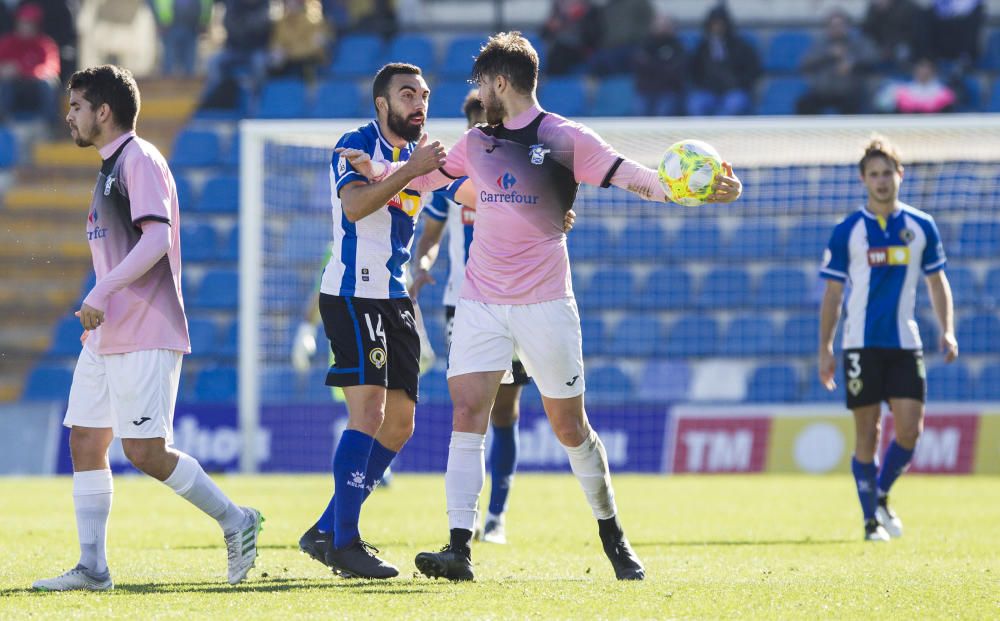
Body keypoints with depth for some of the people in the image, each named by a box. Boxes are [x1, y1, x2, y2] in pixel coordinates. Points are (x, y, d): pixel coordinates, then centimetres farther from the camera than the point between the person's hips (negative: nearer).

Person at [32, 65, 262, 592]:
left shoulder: (139, 159, -11)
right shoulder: (110, 165, 19)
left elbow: (156, 239, -22)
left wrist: (101, 294, -23)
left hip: (145, 337, -10)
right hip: (107, 337, 10)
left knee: (145, 451, -12)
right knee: (85, 442, 4)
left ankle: (235, 521, 2)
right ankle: (92, 567, 5)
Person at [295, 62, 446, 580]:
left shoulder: (414, 153, 17)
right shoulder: (357, 144, -7)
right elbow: (355, 205, -24)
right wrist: (410, 170, -27)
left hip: (394, 299, 9)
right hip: (353, 296, -9)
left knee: (398, 424, 8)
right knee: (369, 411, -17)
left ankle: (326, 532, 15)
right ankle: (344, 543, -16)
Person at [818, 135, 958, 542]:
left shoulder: (921, 226, 6)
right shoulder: (847, 232, 1)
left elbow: (937, 282, 13)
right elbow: (832, 293, 4)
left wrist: (947, 332, 1)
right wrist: (825, 349, 0)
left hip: (905, 342, 2)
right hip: (862, 343, -2)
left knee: (909, 429, -7)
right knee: (868, 432, -1)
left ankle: (882, 496, 18)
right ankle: (872, 519, 9)